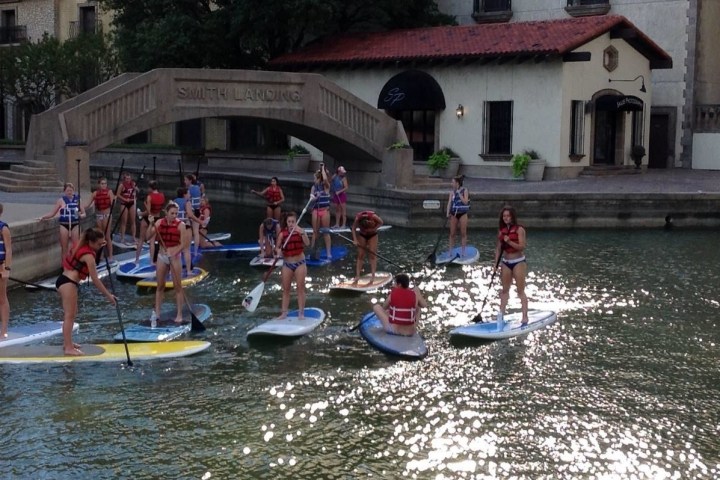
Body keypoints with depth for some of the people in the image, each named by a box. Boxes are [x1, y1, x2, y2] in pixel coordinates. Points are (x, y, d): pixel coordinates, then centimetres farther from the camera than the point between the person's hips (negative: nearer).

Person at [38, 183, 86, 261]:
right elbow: (53, 213, 3)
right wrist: (43, 217, -10)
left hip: (75, 225, 1)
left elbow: (84, 213, 6)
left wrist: (81, 215, -16)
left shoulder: (77, 200, 2)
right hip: (64, 225, -1)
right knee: (64, 247, 5)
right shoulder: (61, 200, -1)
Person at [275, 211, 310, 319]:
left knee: (301, 288, -2)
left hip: (299, 263, -2)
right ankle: (284, 312, 11)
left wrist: (302, 233, -34)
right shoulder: (282, 234, -2)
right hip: (287, 264, 2)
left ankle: (301, 312, 1)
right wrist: (278, 250, -23)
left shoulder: (300, 231, -4)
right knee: (286, 289, 6)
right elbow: (277, 247, 0)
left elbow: (307, 243, -18)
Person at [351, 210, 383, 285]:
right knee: (360, 256, -2)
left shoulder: (373, 216, -34)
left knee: (372, 255, -8)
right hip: (362, 235, 1)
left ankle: (373, 275, -7)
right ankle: (357, 275, -1)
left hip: (372, 235, -1)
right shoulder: (357, 218, -30)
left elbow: (381, 223, -14)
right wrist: (355, 240, -23)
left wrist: (373, 229, -27)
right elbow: (353, 229, -14)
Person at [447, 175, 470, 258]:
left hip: (462, 214, -3)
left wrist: (459, 193, -16)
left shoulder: (464, 190, -4)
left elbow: (465, 202, -13)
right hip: (454, 214, 3)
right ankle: (450, 252, 9)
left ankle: (462, 253, 8)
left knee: (463, 233, 1)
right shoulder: (452, 192, 5)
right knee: (452, 233, 4)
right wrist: (448, 212, -13)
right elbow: (449, 202, -1)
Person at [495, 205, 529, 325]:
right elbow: (498, 248, 9)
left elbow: (522, 247, -16)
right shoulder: (501, 230, 7)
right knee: (505, 290, 12)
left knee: (520, 291, -4)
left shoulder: (519, 229, -9)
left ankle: (525, 317, -1)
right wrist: (496, 264, 3)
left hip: (518, 262, -5)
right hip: (506, 262, 6)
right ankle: (501, 314, 17)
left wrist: (509, 242, -28)